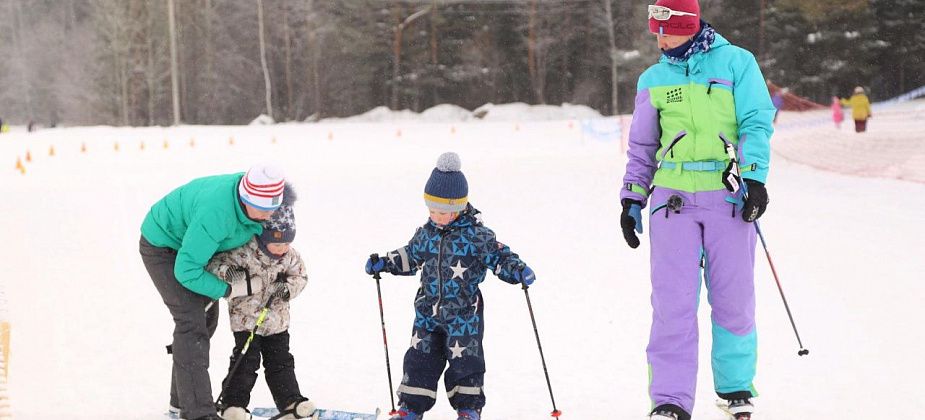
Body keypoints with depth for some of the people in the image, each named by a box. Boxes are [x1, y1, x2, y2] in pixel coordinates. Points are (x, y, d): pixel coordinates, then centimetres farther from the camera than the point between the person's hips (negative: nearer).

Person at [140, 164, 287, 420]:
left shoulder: (258, 195, -20)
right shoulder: (216, 213, -43)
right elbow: (186, 271, -35)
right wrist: (230, 290, -27)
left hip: (189, 240, 9)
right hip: (162, 244, -9)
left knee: (207, 317, 13)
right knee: (191, 319, -16)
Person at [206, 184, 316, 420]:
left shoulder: (290, 256, -6)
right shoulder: (244, 253, -22)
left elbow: (300, 276, 6)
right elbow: (213, 263, -19)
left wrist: (288, 288, -14)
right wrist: (226, 271, -41)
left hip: (277, 319, 5)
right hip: (246, 317, -5)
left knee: (281, 361, 9)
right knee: (246, 361, -8)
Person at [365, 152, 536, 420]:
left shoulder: (477, 235, -11)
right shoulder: (427, 233, 5)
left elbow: (498, 257, -9)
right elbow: (410, 256, 20)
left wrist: (518, 271, -26)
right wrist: (384, 264, 12)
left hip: (464, 312, -4)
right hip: (428, 311, 4)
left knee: (464, 361, 2)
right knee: (420, 359, 8)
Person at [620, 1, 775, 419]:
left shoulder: (735, 62, 3)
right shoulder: (653, 79, 14)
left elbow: (757, 122, -1)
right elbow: (642, 146, 20)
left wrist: (755, 178, -12)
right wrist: (632, 198, 14)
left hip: (729, 196, -2)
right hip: (673, 196, 2)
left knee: (733, 298, 2)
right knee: (672, 300, -6)